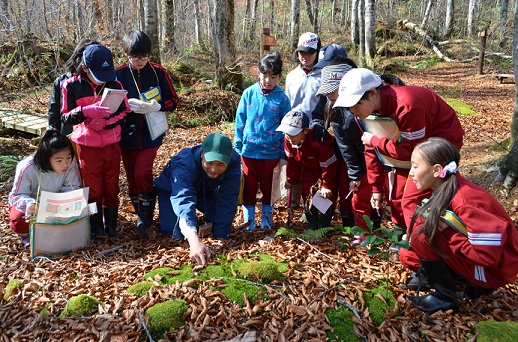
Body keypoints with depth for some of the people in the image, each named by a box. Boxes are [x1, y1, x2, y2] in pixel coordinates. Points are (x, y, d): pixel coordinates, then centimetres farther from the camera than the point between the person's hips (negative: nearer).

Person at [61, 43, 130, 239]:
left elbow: (124, 113, 0)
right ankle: (96, 227, 24)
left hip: (112, 144, 2)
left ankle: (111, 224, 26)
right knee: (94, 189, 8)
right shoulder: (71, 86, -7)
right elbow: (66, 117, -10)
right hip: (87, 146, -2)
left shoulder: (115, 84, -3)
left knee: (112, 187, 11)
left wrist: (105, 121, -18)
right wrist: (87, 111, -29)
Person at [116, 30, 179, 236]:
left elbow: (173, 100, -1)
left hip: (150, 134, -2)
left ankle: (145, 216, 8)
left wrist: (157, 106, -20)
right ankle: (141, 214, 28)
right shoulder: (118, 75, -1)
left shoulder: (158, 72, -2)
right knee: (131, 176, 9)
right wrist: (126, 104, -21)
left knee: (142, 172, -12)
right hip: (127, 135, 2)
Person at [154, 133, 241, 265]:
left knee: (224, 223, -9)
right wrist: (194, 241, -70)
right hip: (172, 189, -2)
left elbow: (227, 199, -29)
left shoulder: (234, 160, -34)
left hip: (206, 190, 3)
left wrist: (221, 236, -33)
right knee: (175, 232, -18)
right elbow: (183, 201, -57)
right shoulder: (185, 163, -44)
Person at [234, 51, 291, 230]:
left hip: (271, 153, 0)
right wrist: (237, 146, 3)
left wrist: (283, 153, 1)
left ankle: (266, 221, 30)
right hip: (249, 151, 1)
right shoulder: (249, 93, -2)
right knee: (249, 188, 10)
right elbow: (240, 121, 4)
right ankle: (249, 222, 25)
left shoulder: (282, 98, -4)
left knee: (269, 188, 13)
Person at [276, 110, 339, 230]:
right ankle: (312, 225, 13)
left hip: (329, 163, -5)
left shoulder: (319, 141, -43)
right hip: (309, 166, 6)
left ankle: (324, 225, 3)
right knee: (306, 190, 0)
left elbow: (328, 166, -31)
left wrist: (327, 186, -22)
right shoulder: (288, 140, -24)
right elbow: (291, 161, -5)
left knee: (328, 193, -11)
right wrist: (291, 179, -1)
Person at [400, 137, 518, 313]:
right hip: (471, 255, 9)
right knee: (407, 256, 3)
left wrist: (445, 228, -24)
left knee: (423, 232, -26)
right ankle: (477, 285, 12)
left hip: (495, 267, -8)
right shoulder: (445, 189, -4)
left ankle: (445, 298, -6)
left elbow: (487, 254, -29)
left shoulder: (464, 201, -30)